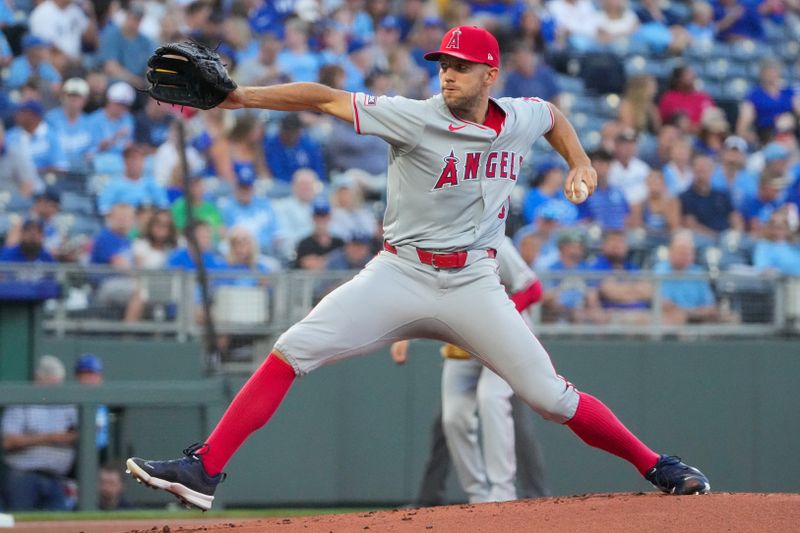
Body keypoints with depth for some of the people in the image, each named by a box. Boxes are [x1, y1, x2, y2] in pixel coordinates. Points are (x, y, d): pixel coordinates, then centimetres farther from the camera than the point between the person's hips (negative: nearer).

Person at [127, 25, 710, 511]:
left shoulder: (520, 118, 4)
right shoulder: (415, 118, -9)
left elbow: (552, 115, 29)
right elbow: (326, 98, -16)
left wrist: (579, 161, 12)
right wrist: (242, 97, -26)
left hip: (474, 285, 2)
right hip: (399, 274, -2)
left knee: (551, 396, -4)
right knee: (292, 351, -16)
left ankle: (655, 466, 16)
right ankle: (204, 471, -15)